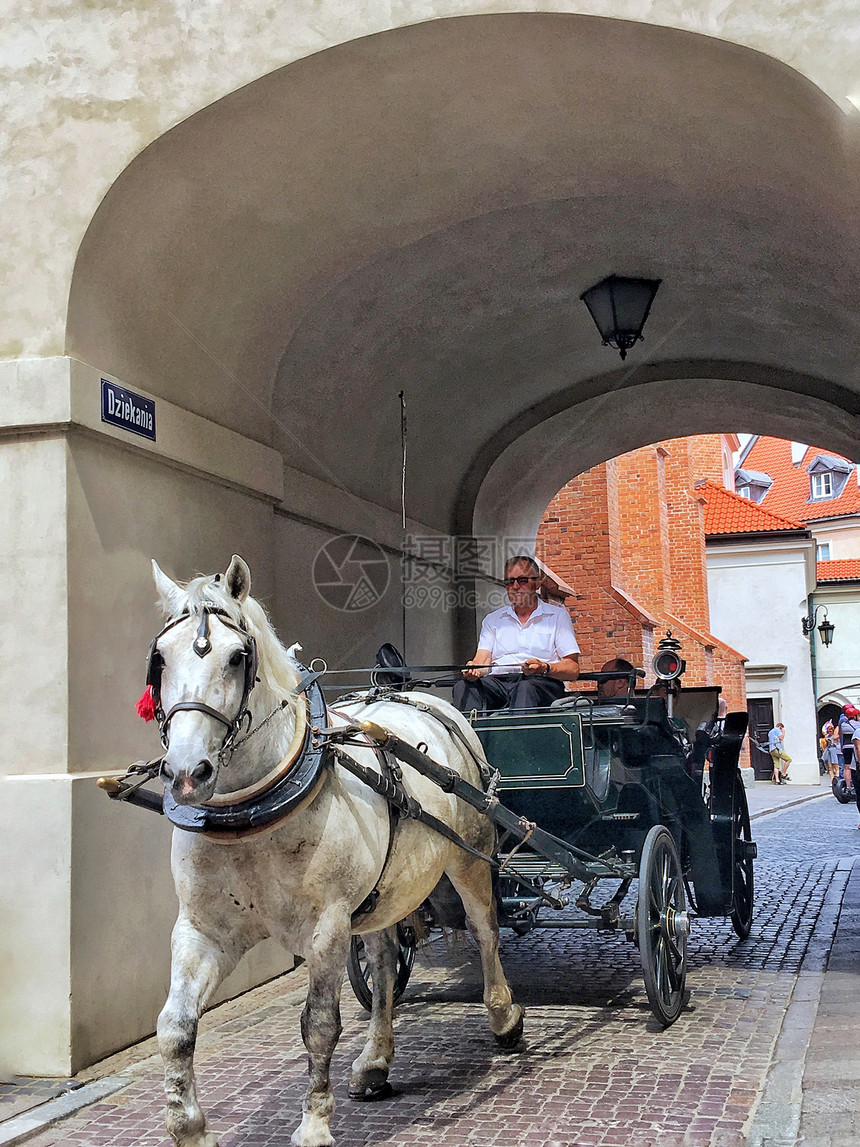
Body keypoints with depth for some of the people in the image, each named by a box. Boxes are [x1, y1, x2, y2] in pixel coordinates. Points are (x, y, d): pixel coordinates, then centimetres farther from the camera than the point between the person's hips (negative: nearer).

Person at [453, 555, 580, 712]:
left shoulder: (557, 615, 15)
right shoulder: (493, 619, 26)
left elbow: (573, 670, 5)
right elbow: (482, 661, 10)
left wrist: (545, 668, -16)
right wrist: (473, 671, -15)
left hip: (541, 682, -3)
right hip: (498, 680, 3)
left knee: (526, 688, -39)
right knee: (463, 686, -29)